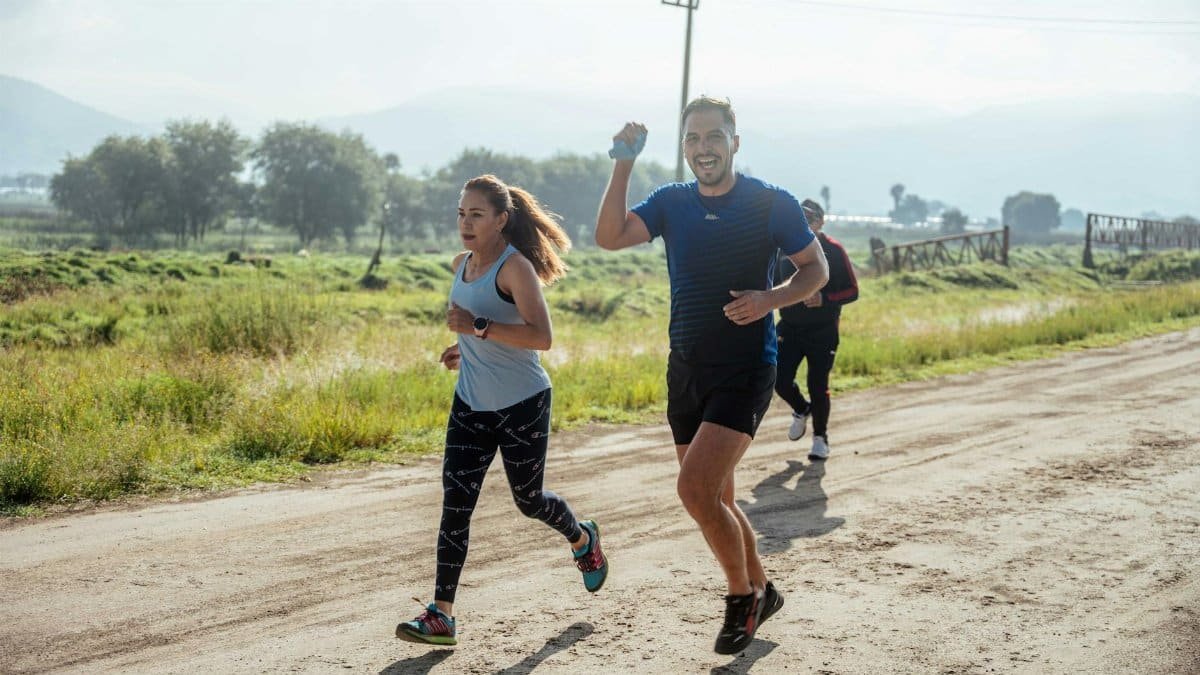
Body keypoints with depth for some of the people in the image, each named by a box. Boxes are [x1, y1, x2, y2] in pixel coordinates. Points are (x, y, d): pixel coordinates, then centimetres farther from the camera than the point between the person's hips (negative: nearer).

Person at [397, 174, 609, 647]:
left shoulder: (514, 267, -17)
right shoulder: (462, 264, 7)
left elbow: (542, 337, -28)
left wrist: (477, 327, -32)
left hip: (523, 404, -6)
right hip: (471, 403, 6)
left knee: (528, 500, 10)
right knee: (455, 504, -3)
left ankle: (583, 540, 43)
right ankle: (441, 614, -3)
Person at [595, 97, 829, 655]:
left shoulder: (772, 203, -6)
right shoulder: (671, 202, 5)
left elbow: (816, 269, 2)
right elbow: (609, 237, -8)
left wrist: (771, 299, -16)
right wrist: (623, 164, -14)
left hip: (745, 368, -5)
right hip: (686, 370, 6)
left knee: (696, 489, -17)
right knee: (714, 497, 13)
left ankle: (741, 596, 6)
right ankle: (761, 590, 34)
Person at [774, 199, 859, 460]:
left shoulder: (834, 251, -5)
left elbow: (852, 291, -4)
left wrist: (825, 299, -20)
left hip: (823, 331, -3)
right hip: (790, 328, 3)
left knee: (818, 386, -3)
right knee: (780, 380, -7)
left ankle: (820, 438, 17)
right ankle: (801, 410, 27)